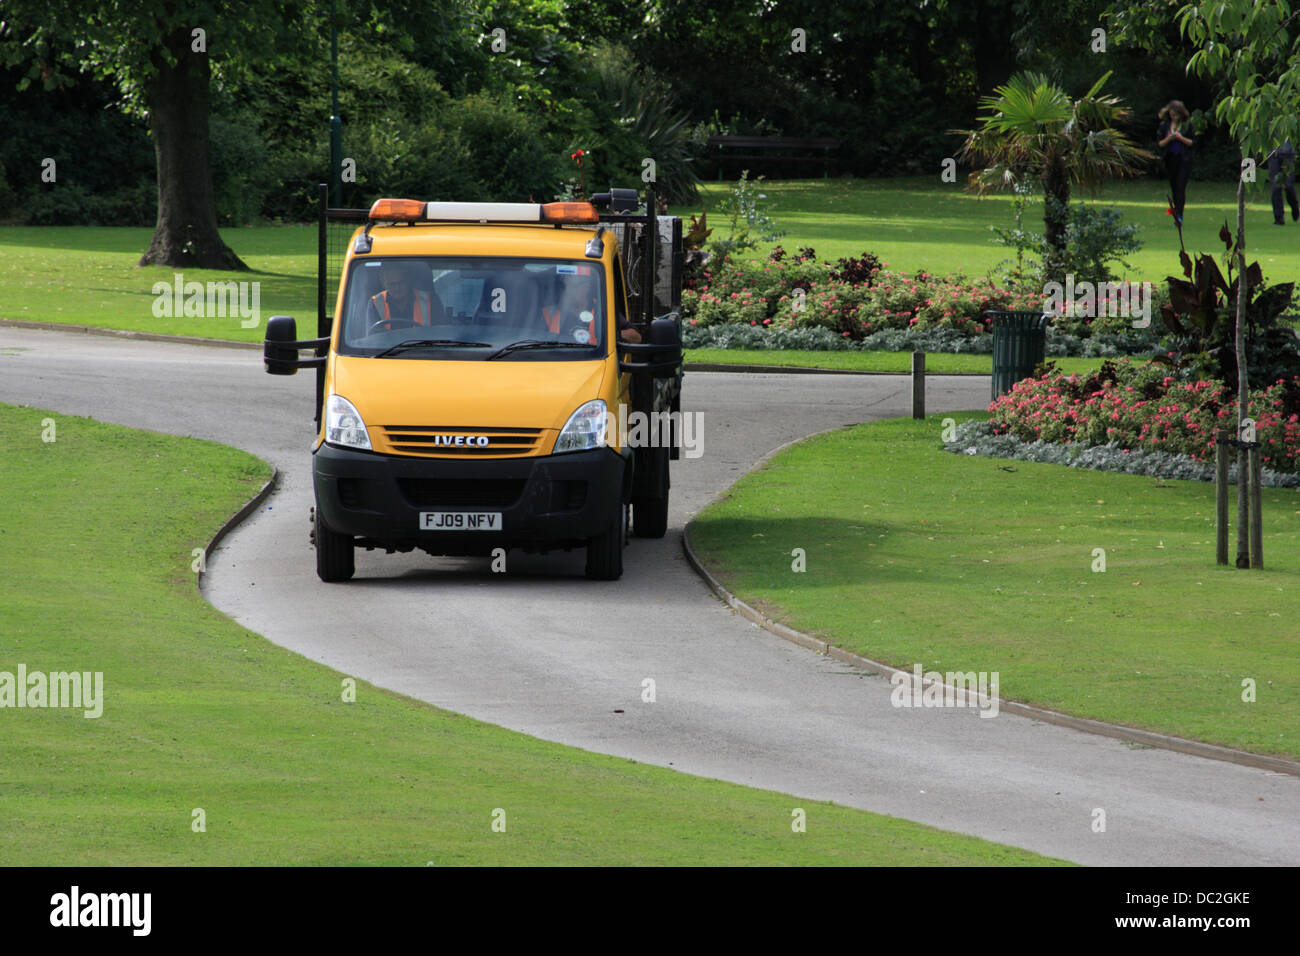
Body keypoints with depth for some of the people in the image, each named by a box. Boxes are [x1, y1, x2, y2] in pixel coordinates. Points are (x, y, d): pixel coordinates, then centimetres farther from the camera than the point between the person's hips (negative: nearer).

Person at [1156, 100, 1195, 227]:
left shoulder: (1187, 125, 0)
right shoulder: (1165, 125, 5)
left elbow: (1193, 142, 0)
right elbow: (1159, 143, 4)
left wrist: (1181, 138, -15)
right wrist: (1169, 138, -14)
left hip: (1184, 160, -3)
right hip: (1170, 160, 3)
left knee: (1181, 187, -13)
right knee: (1174, 188, 7)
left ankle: (1179, 215, -20)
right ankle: (1177, 218, 15)